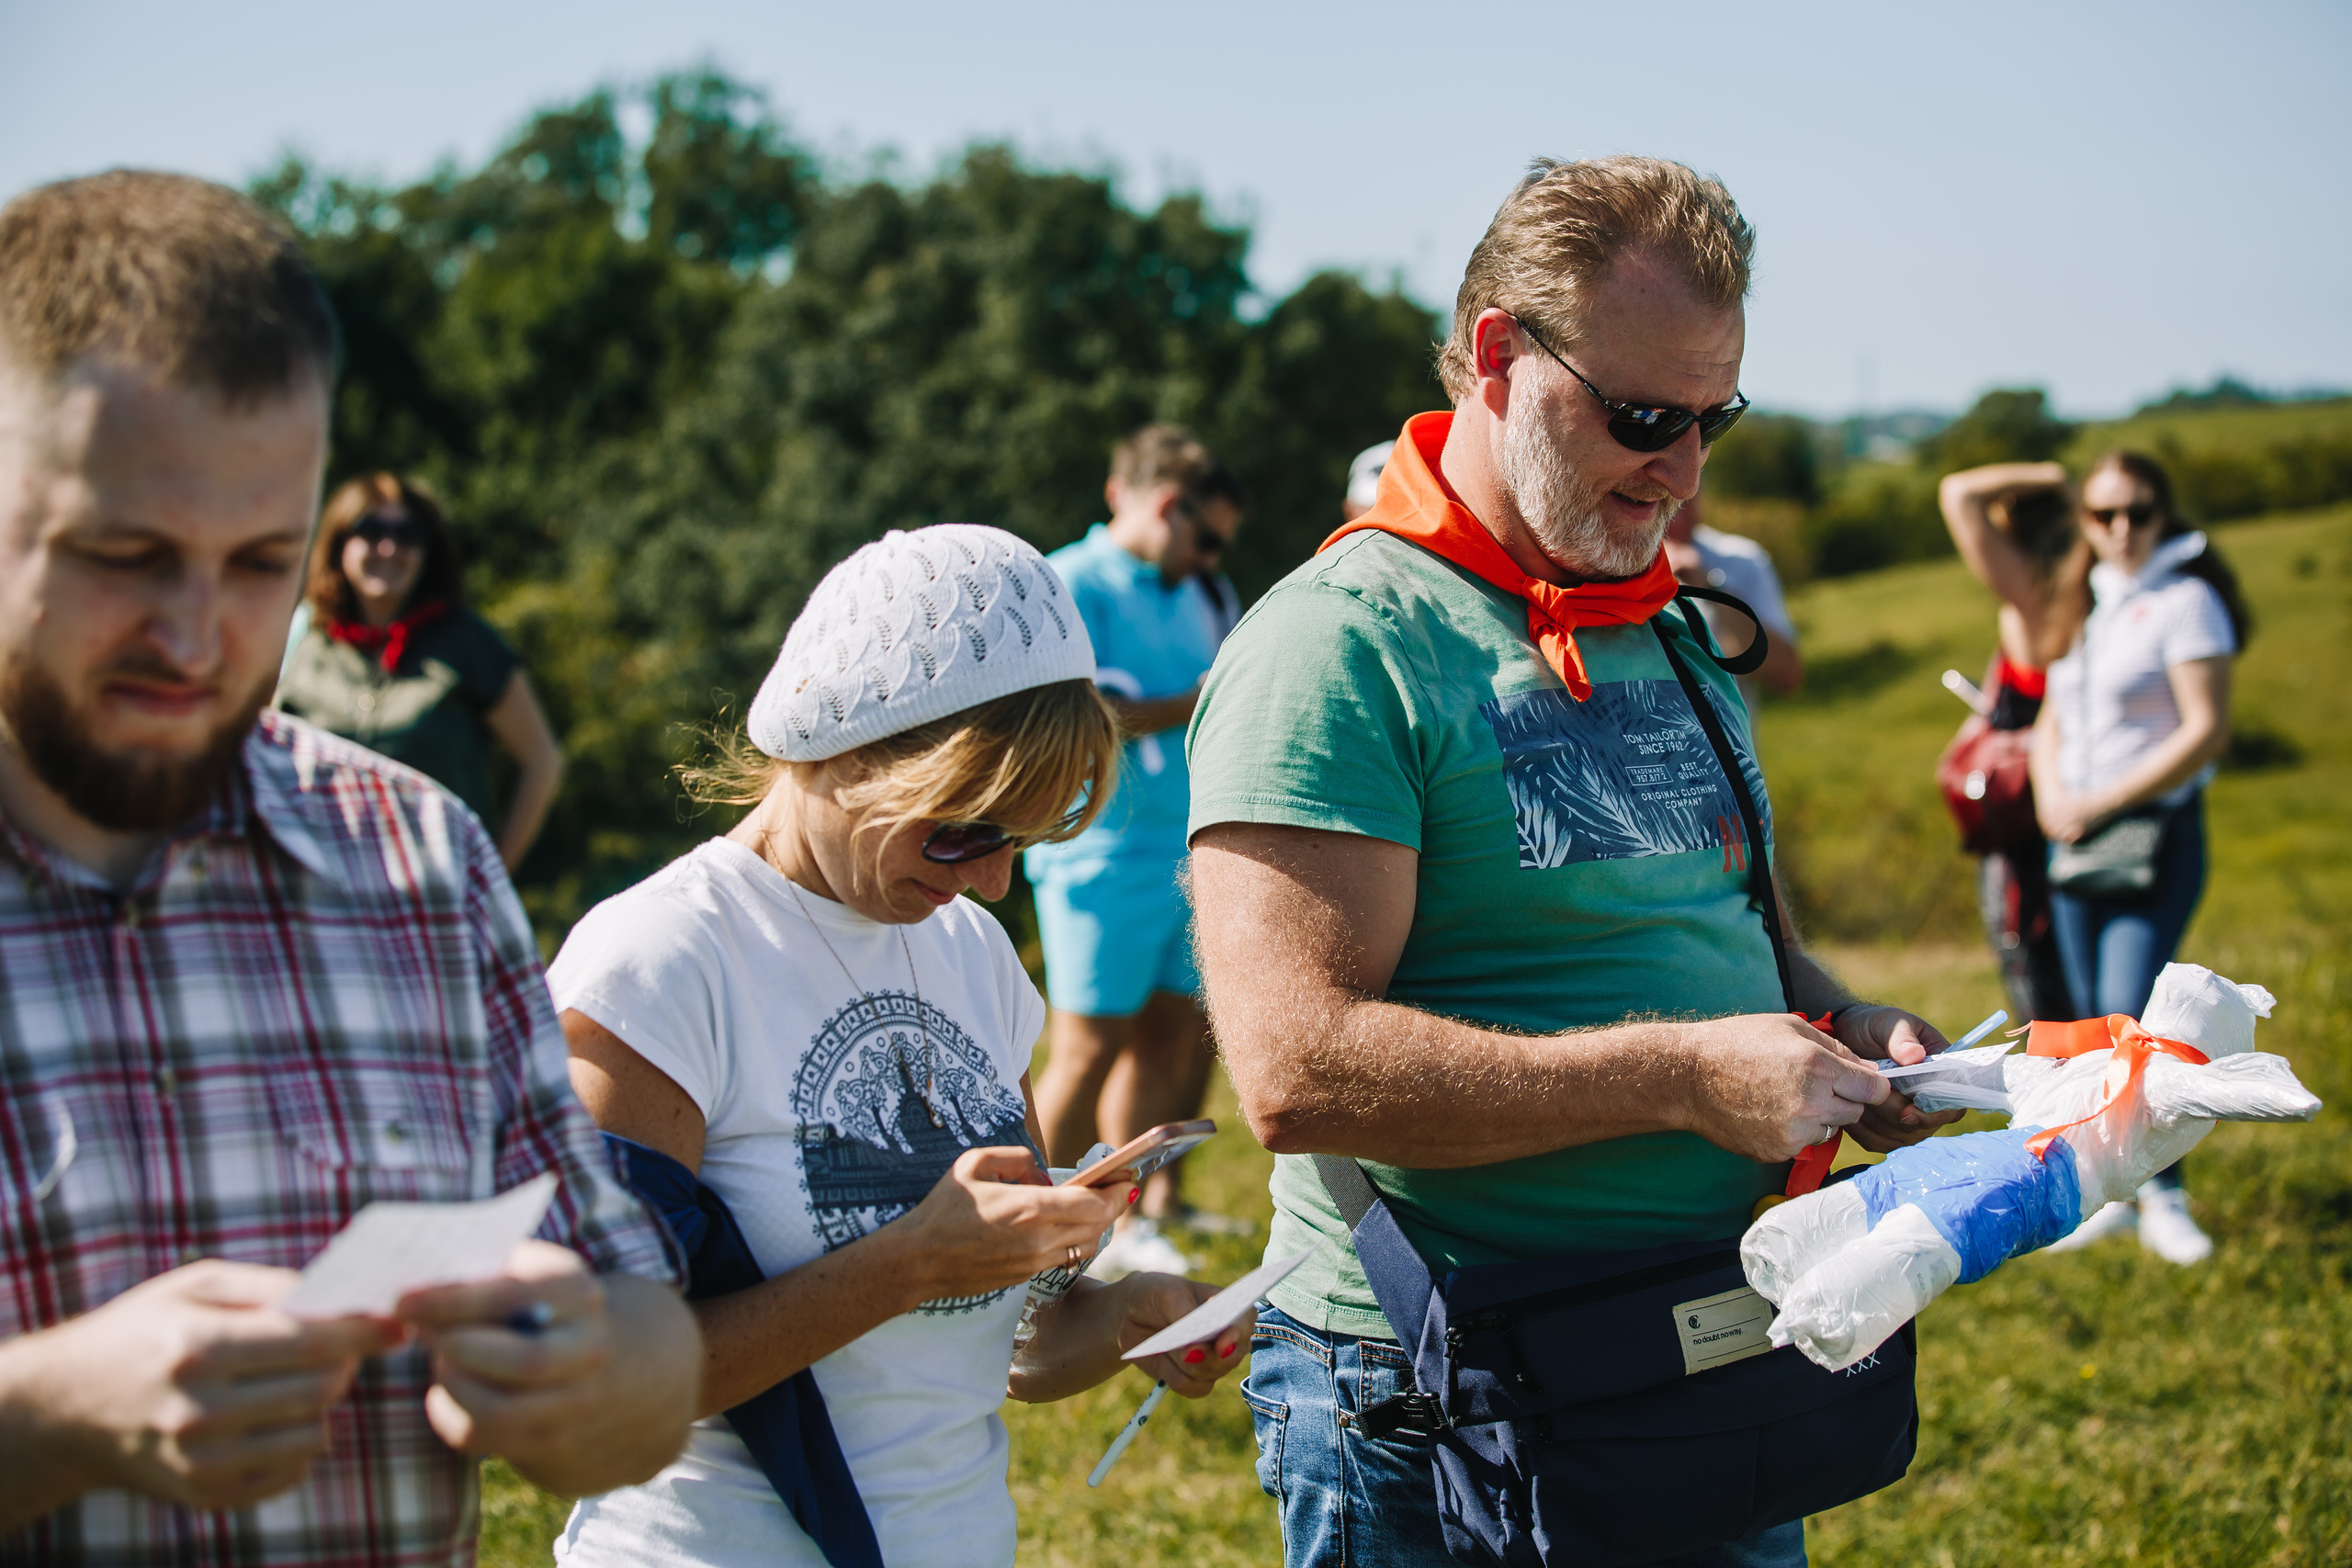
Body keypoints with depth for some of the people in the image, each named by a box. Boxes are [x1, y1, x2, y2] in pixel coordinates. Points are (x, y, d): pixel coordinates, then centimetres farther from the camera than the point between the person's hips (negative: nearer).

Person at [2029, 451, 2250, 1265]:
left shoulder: (2186, 601, -7)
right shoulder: (2085, 604, 14)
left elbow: (2207, 731, -14)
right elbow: (2052, 719, 20)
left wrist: (2103, 802, -14)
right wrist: (2051, 794, -1)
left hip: (2155, 830, -7)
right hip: (2076, 836, 7)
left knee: (2131, 1010, -15)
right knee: (2093, 1020, 7)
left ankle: (2163, 1198, -5)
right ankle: (2114, 1190, 16)